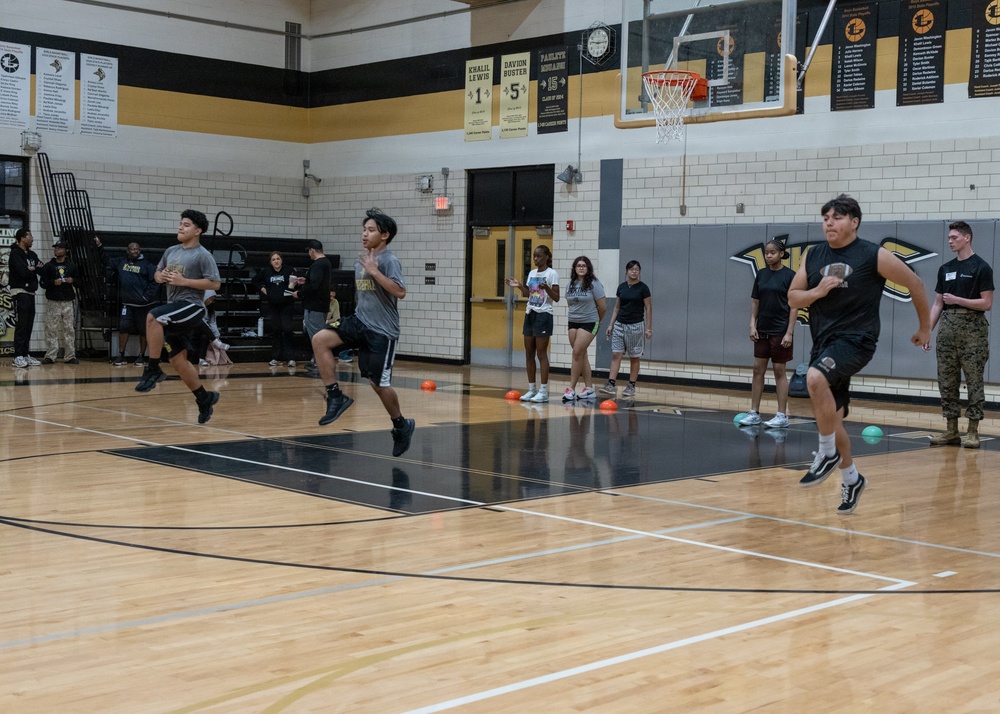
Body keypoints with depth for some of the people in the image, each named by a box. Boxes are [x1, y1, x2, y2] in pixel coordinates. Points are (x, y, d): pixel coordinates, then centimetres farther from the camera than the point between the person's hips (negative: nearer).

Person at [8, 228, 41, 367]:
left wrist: (32, 269, -9)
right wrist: (35, 269, -1)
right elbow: (23, 272, -18)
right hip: (20, 292, -7)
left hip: (31, 292, 8)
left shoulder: (32, 255, 17)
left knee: (29, 325, 7)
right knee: (21, 325, -10)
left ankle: (25, 355, 11)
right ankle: (18, 357, -10)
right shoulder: (15, 253, -7)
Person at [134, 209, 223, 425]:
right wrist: (162, 276, -1)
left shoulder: (203, 255, -7)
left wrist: (184, 281, -18)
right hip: (174, 307, 8)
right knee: (177, 360, 7)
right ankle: (204, 399, 21)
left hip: (191, 305, -8)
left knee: (153, 317, -31)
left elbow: (215, 283, -14)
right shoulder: (171, 251, 14)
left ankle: (153, 369, -21)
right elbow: (157, 274, 24)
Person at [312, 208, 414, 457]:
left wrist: (374, 271, -27)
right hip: (360, 321, 7)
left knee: (379, 383, -3)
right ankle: (336, 396, -11)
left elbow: (400, 292, -26)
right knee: (320, 339, -17)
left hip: (382, 330, -7)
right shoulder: (360, 262, 12)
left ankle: (401, 426, 22)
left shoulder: (389, 260, -12)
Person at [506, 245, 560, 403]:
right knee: (529, 353, 6)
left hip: (543, 315, -7)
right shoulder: (532, 273, 13)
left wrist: (547, 288, -28)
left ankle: (543, 391, -5)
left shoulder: (552, 274, -6)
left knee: (541, 353, -7)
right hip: (530, 314, 7)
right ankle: (531, 389, 13)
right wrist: (519, 286, 2)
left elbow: (556, 298, -11)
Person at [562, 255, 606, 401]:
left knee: (577, 353, -12)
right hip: (573, 323, 6)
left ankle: (571, 389, -8)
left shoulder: (593, 284, -9)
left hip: (589, 323, -6)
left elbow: (602, 306, -6)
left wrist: (597, 321, 6)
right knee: (582, 356, 8)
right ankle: (589, 389, 15)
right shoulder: (570, 285, 7)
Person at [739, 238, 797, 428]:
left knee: (779, 371, -1)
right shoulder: (761, 274, 7)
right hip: (762, 330, 5)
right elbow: (755, 302, 11)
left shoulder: (789, 275, -8)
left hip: (780, 331, -5)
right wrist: (752, 325, 0)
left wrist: (789, 332, -14)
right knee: (758, 370, 5)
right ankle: (754, 413, 11)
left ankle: (782, 416, 6)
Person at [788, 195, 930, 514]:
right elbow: (793, 298, 10)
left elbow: (914, 284, 3)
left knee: (815, 378, -34)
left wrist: (925, 328, 11)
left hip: (856, 340, -6)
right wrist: (818, 291, -11)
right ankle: (851, 479, 32)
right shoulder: (813, 255, 7)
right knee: (830, 419, 10)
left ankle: (827, 454, -16)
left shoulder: (874, 256, -7)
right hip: (823, 343, 6)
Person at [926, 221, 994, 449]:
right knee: (946, 380, 5)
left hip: (972, 328, -6)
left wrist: (958, 300, -15)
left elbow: (987, 303, -9)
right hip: (947, 327, 6)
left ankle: (973, 431, 2)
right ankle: (951, 430, 12)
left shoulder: (981, 267, -4)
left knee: (974, 380, -2)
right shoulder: (945, 269, 13)